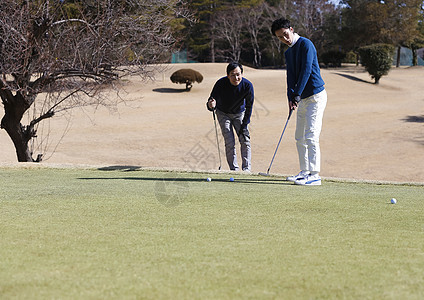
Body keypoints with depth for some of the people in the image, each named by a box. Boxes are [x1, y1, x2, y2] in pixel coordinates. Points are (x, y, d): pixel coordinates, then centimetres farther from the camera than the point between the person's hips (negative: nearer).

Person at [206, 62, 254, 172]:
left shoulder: (247, 85, -25)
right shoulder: (221, 84, -30)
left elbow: (249, 106, -12)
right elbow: (211, 103, -31)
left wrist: (244, 124, -13)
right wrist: (211, 105, -56)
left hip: (240, 113, 2)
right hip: (223, 113, -2)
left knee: (245, 140, -8)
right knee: (229, 142, -11)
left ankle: (246, 168, -2)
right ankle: (234, 169, -4)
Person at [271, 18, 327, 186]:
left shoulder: (305, 45, -11)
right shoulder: (288, 53, 16)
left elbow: (306, 71, -19)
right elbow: (291, 77, 9)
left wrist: (297, 95, -22)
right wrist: (290, 98, -7)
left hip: (316, 96, -9)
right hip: (303, 99, 9)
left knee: (311, 136, -15)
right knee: (300, 137, 11)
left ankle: (314, 175, -17)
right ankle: (305, 172, 17)